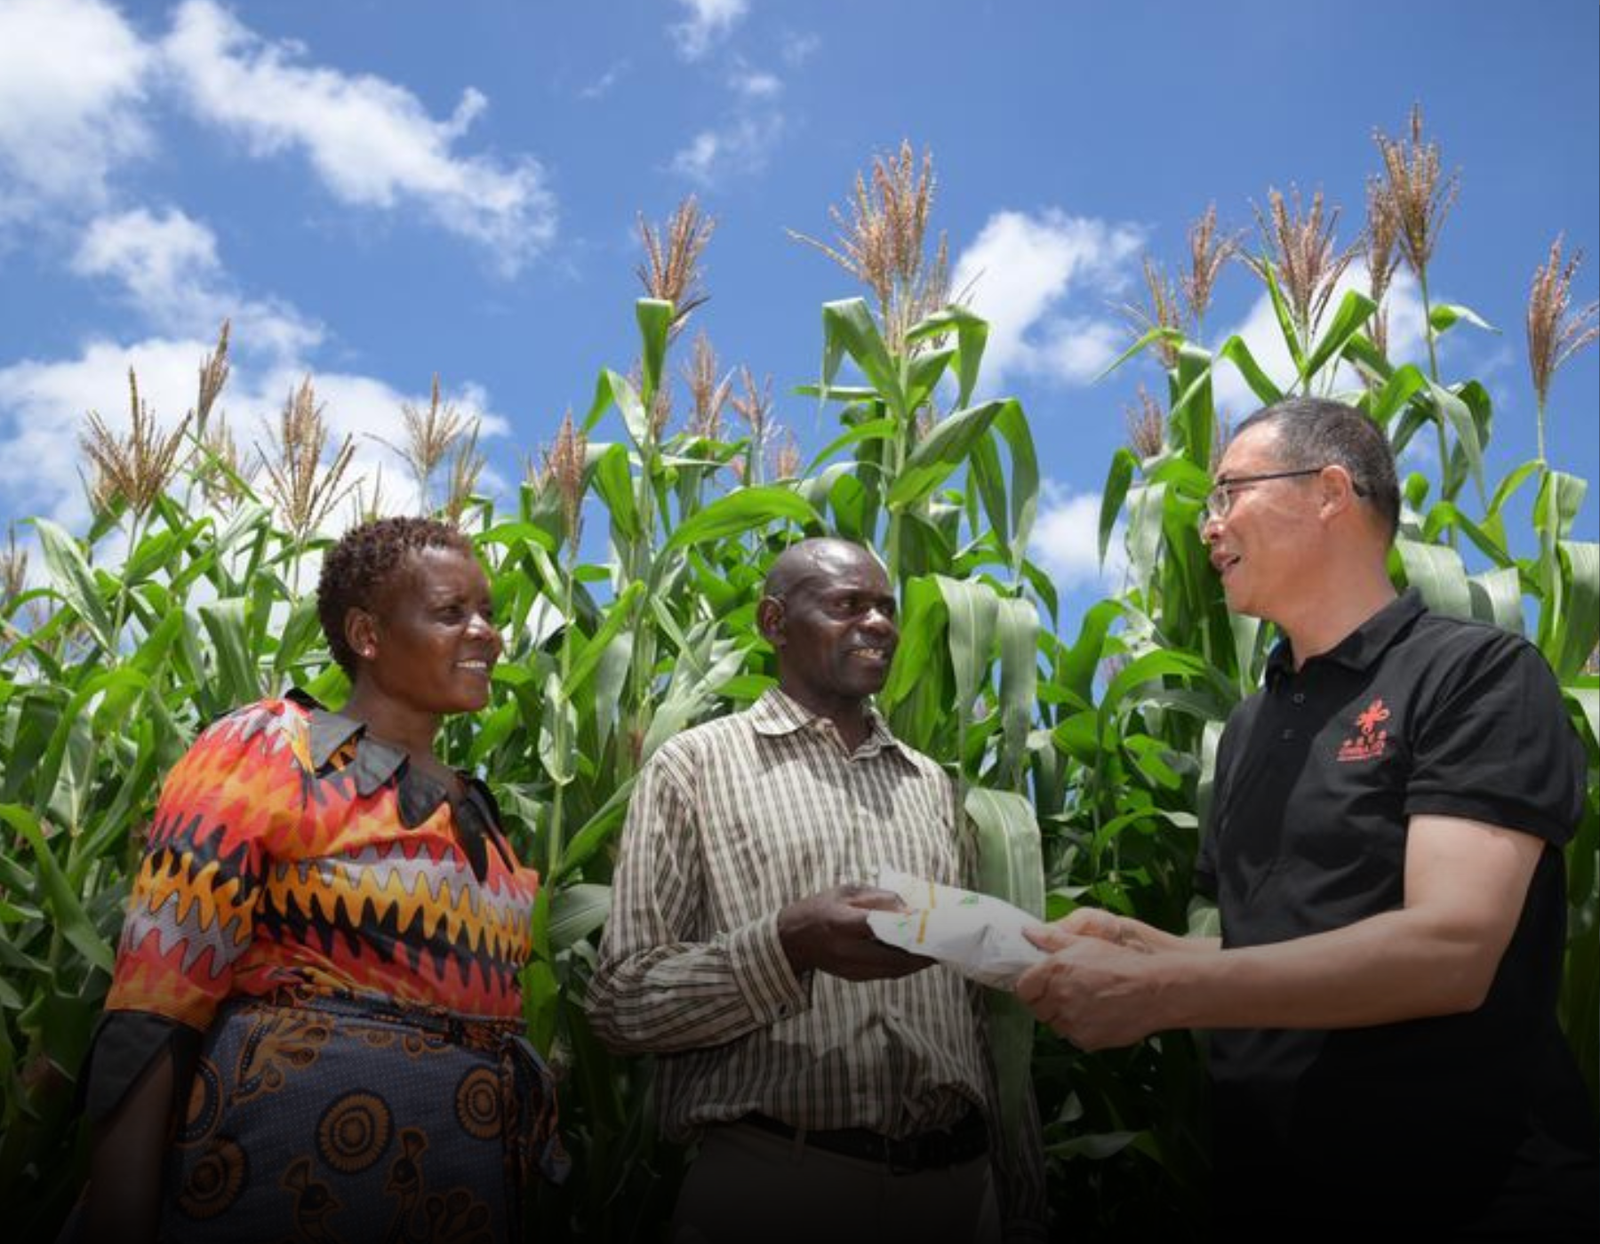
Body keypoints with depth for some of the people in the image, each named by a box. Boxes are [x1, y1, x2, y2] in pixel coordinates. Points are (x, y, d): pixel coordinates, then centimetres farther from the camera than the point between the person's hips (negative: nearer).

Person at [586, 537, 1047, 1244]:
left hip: (954, 1183, 5)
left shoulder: (932, 785, 13)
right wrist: (788, 945, -22)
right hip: (770, 1180, -4)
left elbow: (978, 1009, 15)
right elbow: (621, 1003, -7)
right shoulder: (696, 763, -2)